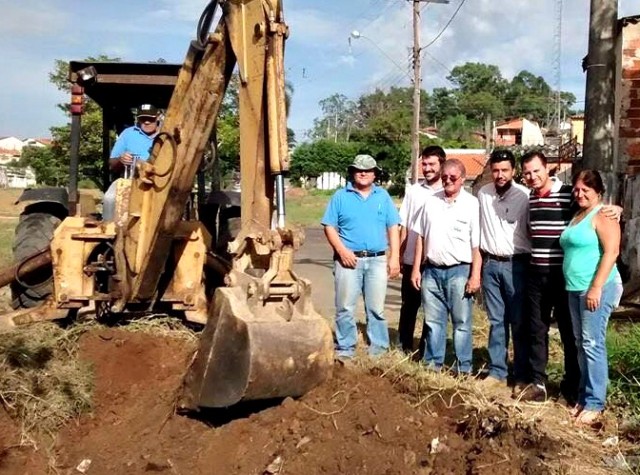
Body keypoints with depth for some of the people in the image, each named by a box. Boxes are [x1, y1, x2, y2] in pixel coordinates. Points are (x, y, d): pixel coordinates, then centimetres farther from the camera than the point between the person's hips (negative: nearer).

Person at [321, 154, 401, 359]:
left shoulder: (383, 196, 10)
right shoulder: (341, 196, 5)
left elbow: (393, 228, 8)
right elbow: (329, 227, 0)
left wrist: (394, 258, 0)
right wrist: (342, 251, -13)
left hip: (377, 260, 1)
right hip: (348, 259, -1)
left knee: (376, 308, 6)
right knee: (345, 308, 2)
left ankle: (379, 350, 14)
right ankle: (345, 349, 11)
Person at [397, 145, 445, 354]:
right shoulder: (413, 191, 6)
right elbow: (404, 227, 9)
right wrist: (400, 256, 6)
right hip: (412, 261, 2)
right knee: (409, 305, 11)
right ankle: (405, 347, 23)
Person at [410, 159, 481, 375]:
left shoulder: (472, 204, -4)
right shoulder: (431, 201, 8)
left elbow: (477, 245, -7)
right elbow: (421, 237, 11)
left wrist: (475, 276, -12)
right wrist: (416, 269, 7)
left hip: (459, 271, -4)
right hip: (432, 270, 4)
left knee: (462, 323, 4)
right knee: (433, 322, 12)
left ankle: (463, 369, 13)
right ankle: (432, 365, 23)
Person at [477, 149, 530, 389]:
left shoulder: (525, 195, -7)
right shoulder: (483, 193, 6)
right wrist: (480, 260, 13)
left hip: (516, 264, -3)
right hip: (490, 264, 4)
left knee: (519, 323, 2)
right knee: (496, 321, 10)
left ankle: (522, 376, 12)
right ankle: (497, 372, 17)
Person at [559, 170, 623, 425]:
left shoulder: (602, 216, -8)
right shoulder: (576, 217, 18)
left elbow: (611, 252, -16)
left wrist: (596, 288, -21)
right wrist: (574, 288, 15)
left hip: (597, 289, -9)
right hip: (575, 289, 9)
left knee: (593, 344, -6)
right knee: (581, 344, 12)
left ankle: (595, 403, 2)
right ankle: (584, 396, 21)